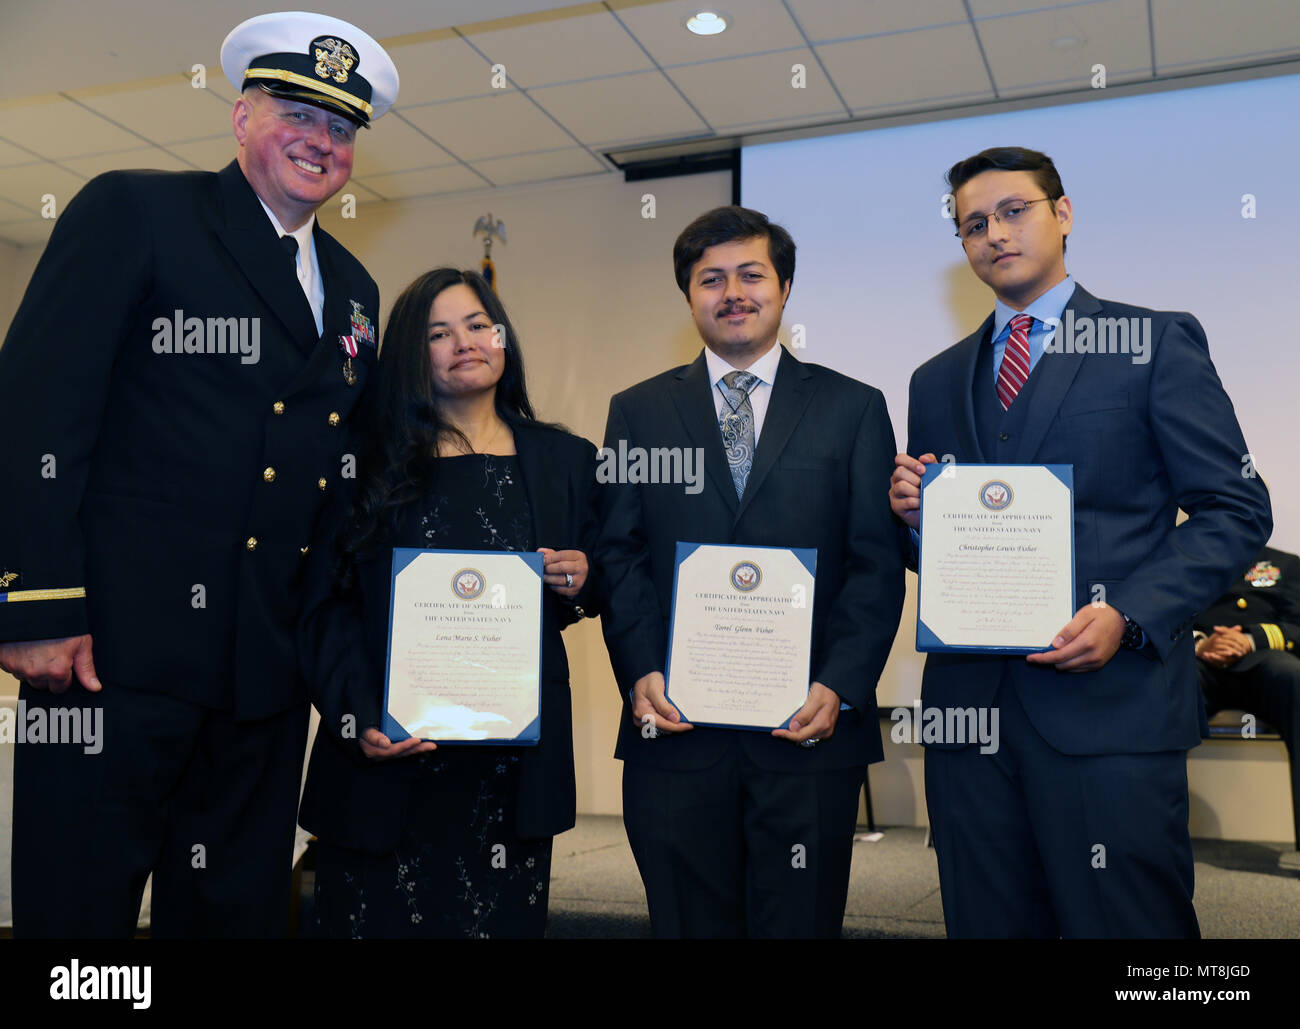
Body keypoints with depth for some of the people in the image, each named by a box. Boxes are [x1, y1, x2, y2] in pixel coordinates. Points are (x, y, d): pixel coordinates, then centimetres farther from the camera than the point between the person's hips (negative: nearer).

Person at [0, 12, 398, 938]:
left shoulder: (352, 287, 17)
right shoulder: (133, 211, 0)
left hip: (271, 671, 6)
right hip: (121, 643, -5)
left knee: (239, 906, 14)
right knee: (79, 904, 4)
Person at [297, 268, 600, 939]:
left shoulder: (564, 460, 7)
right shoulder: (375, 462, 1)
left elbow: (591, 595, 17)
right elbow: (328, 602, -2)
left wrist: (578, 584, -6)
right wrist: (356, 718, -14)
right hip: (389, 758, -1)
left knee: (500, 915, 8)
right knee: (377, 915, 6)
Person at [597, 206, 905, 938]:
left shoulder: (853, 409, 7)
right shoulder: (637, 413, 10)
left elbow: (876, 563, 1)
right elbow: (620, 555, 5)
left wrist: (839, 686, -11)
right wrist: (641, 674, -9)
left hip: (809, 730, 0)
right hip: (675, 731, 1)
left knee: (802, 920, 9)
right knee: (690, 923, 11)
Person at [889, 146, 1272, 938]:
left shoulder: (1157, 343, 4)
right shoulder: (938, 381, 17)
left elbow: (1236, 510, -2)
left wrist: (1128, 617, -15)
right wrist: (912, 512, -4)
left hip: (1109, 702, -4)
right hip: (968, 702, 4)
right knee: (989, 923, 11)